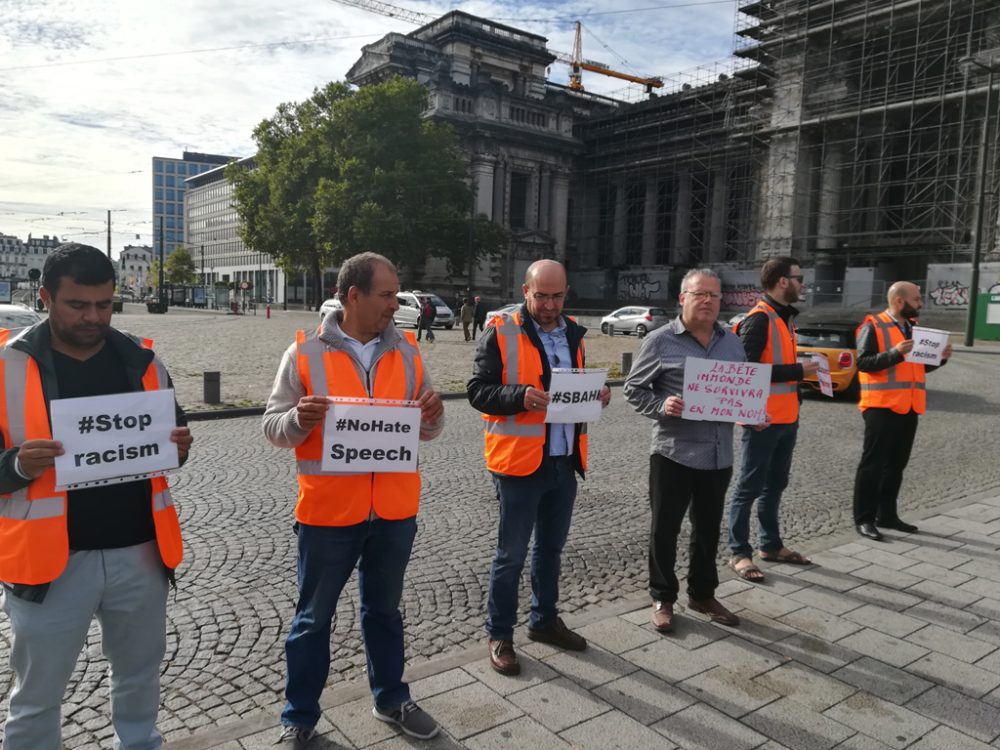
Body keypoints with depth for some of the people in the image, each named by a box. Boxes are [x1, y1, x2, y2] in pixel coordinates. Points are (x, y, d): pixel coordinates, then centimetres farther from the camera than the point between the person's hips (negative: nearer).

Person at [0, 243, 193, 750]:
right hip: (51, 558, -3)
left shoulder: (142, 361, 3)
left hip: (139, 552, 3)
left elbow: (169, 437, 13)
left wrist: (179, 446, -9)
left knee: (140, 675, 21)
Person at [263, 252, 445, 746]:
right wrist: (300, 419, -25)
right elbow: (273, 426, -4)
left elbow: (426, 430, 8)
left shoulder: (407, 351, 3)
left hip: (394, 510, 3)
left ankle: (391, 699, 39)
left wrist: (433, 415, -14)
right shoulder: (305, 353, -7)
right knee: (313, 618, 13)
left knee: (384, 610, 20)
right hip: (329, 511, -3)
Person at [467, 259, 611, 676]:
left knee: (551, 547, 19)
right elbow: (478, 391, -11)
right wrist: (521, 396, -27)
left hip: (564, 462, 6)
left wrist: (595, 394, 0)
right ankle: (499, 635, 22)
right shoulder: (501, 332, -8)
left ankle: (544, 620, 37)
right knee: (511, 553, 5)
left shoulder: (572, 332, 11)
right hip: (519, 461, -6)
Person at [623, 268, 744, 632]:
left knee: (708, 529, 17)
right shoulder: (660, 341, -6)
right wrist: (661, 406, -21)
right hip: (673, 453, -5)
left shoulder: (732, 342, 9)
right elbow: (634, 389, -4)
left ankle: (702, 594, 34)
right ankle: (662, 598, 23)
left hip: (718, 455, 5)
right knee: (665, 528, 6)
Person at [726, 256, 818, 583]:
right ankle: (739, 553, 8)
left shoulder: (785, 317, 16)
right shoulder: (759, 319, -15)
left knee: (775, 484, 17)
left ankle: (771, 544, 30)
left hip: (786, 418, 9)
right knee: (749, 487, -1)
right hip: (763, 420, -9)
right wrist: (799, 371, -19)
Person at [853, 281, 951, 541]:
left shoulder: (913, 327, 15)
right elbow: (863, 362, -18)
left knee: (896, 464, 13)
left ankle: (886, 515, 23)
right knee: (873, 464, -3)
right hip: (881, 407, -8)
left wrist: (940, 357, 3)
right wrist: (895, 353, -27)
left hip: (908, 407, 8)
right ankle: (863, 519, 3)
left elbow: (921, 365, 21)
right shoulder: (873, 326, -9)